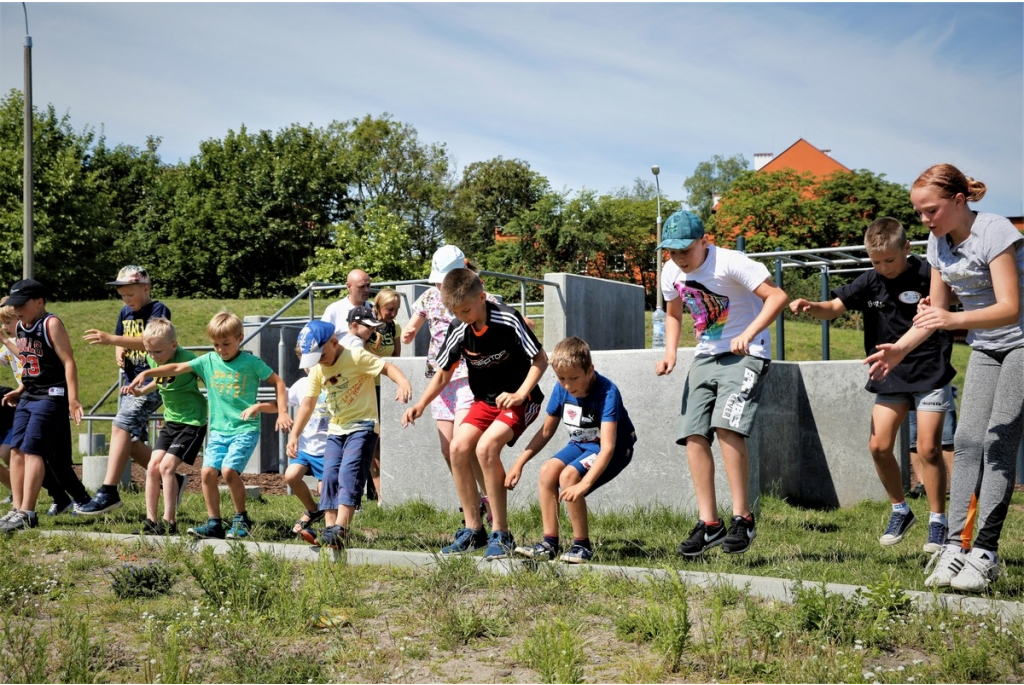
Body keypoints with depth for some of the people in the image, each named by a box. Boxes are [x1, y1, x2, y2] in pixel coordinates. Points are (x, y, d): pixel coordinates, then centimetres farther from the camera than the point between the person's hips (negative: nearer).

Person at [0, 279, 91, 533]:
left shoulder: (51, 324, -10)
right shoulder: (20, 327, 13)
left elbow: (68, 362, -16)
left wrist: (72, 399, -23)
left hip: (51, 396, -8)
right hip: (28, 398, 8)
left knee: (32, 450, -14)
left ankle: (27, 514, -14)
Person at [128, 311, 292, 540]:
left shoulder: (251, 362, -3)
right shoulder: (208, 361, 6)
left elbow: (278, 382, 3)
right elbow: (177, 368, 2)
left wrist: (282, 412, -5)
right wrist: (147, 373, -9)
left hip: (245, 429, -4)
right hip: (219, 429, 4)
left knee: (229, 470, -20)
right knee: (207, 471, -10)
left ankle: (242, 518, 0)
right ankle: (214, 523, 3)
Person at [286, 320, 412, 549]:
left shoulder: (356, 357, -11)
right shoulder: (317, 370, 8)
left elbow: (387, 368, -19)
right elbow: (307, 403, 11)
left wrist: (403, 382, -40)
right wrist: (294, 435, 5)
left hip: (363, 427, -7)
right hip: (336, 430, 7)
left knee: (348, 474, -19)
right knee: (330, 476, -5)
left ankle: (340, 529, -26)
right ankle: (329, 529, -6)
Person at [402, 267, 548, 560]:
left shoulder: (508, 321, -21)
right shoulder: (459, 331, -6)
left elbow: (540, 359, -14)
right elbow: (443, 373, 7)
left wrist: (519, 394, -25)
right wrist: (421, 405, -7)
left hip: (520, 400, -6)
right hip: (485, 401, 6)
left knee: (486, 447, -27)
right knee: (459, 447, -13)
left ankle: (501, 533, -18)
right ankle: (473, 530, 0)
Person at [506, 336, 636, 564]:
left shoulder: (607, 393, -30)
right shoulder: (561, 389, -10)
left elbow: (607, 448, -37)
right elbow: (546, 431, 4)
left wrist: (583, 485, -48)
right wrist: (519, 463, -2)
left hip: (616, 448, -7)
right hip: (581, 444, 7)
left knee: (568, 476, -27)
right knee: (547, 471, -17)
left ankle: (582, 545, -14)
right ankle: (550, 543, -9)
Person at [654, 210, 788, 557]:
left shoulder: (730, 263, -19)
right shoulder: (671, 273, 2)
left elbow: (777, 296, -23)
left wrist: (748, 334, -35)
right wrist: (670, 353, 2)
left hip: (745, 354, -7)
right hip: (705, 356, 7)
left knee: (726, 427, -24)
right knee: (693, 435, -3)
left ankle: (742, 519, -15)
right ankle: (708, 523, 5)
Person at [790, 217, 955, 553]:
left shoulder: (927, 275, -11)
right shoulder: (870, 282, 0)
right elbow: (834, 307, -1)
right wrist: (810, 306, -22)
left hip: (929, 373, -4)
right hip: (890, 375, 4)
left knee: (928, 448, -8)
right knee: (879, 446, -2)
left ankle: (938, 522, 7)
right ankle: (900, 511, 20)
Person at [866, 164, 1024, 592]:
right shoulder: (938, 244, 2)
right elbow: (934, 311, 9)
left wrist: (954, 319, -44)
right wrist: (900, 348, -5)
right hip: (985, 349, 7)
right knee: (968, 441, -5)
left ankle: (984, 552, -14)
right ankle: (955, 545, -9)